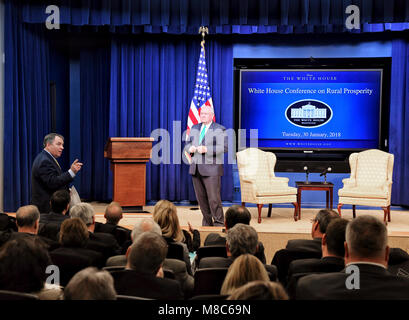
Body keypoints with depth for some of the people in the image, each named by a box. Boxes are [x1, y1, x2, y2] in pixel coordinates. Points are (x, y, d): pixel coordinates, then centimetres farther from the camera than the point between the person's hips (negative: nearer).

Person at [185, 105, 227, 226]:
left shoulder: (219, 129, 0)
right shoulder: (194, 128, 19)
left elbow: (224, 147, -11)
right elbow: (187, 144, 23)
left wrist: (206, 149, -20)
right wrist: (190, 148, -2)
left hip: (211, 169, -5)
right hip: (196, 168, 6)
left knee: (214, 199, -8)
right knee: (201, 198, 8)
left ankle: (219, 224, 4)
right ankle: (207, 223, 18)